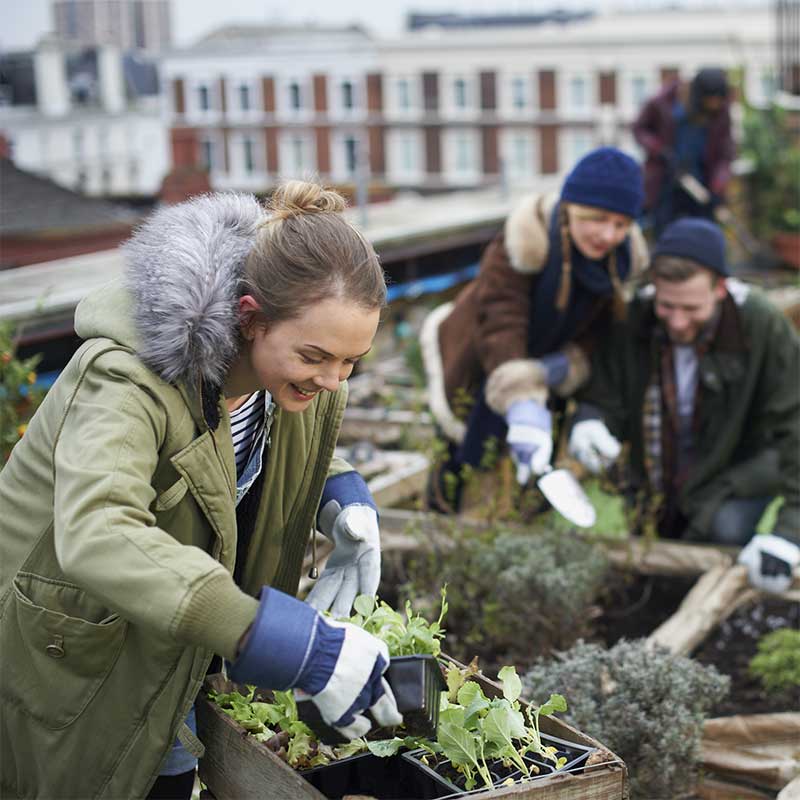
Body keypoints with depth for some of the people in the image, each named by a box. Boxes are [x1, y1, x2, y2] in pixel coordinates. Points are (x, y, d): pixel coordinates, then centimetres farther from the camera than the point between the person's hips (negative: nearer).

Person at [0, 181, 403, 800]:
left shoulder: (307, 387, -9)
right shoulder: (126, 379, -33)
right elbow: (97, 539, -50)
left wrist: (344, 500, -11)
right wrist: (305, 646, -55)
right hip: (59, 663, -6)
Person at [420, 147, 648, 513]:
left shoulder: (626, 258, -13)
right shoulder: (523, 240, -31)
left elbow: (595, 334, -10)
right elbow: (499, 322, -42)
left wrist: (567, 365, -34)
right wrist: (522, 404, -55)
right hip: (476, 372, -5)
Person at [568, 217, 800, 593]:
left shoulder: (764, 329, -23)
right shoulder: (630, 321, -15)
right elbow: (603, 398, -9)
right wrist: (590, 424, -37)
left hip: (736, 480, -3)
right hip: (655, 486, 4)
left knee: (726, 528, -31)